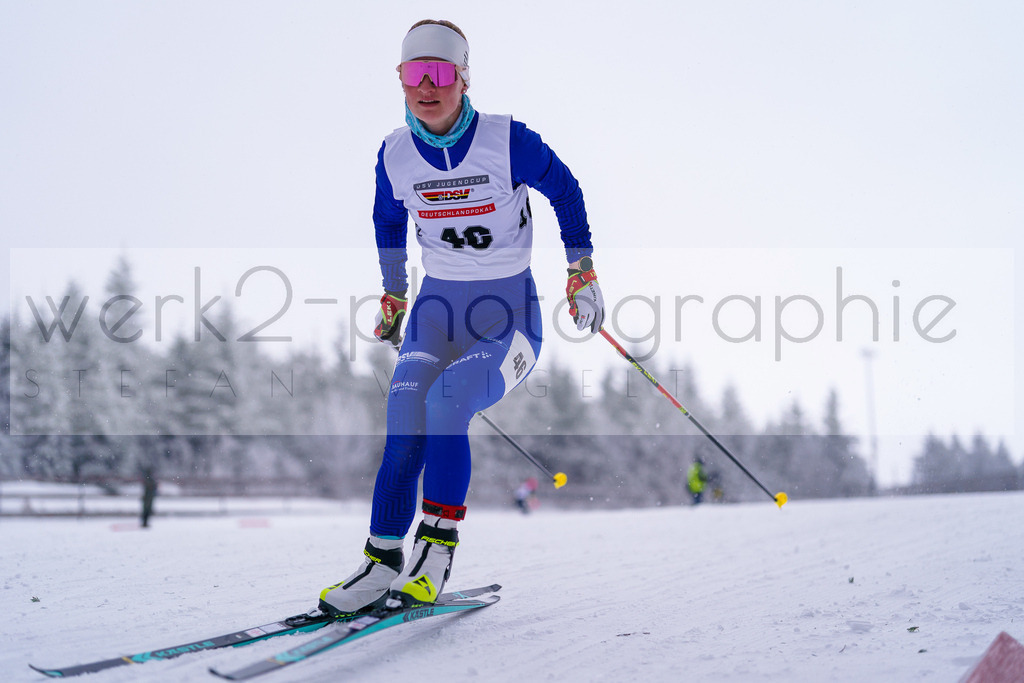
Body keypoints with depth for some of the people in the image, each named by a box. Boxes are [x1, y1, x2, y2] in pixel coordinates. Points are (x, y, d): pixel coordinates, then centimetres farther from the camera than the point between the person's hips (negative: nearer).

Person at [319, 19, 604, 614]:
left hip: (511, 311, -3)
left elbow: (565, 191, 3)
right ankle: (383, 560, -12)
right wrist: (393, 296, 24)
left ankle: (438, 544, -17)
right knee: (406, 419, -19)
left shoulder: (508, 142, -13)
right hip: (437, 307, 4)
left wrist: (582, 271, 5)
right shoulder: (396, 154, -1)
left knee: (446, 402, -29)